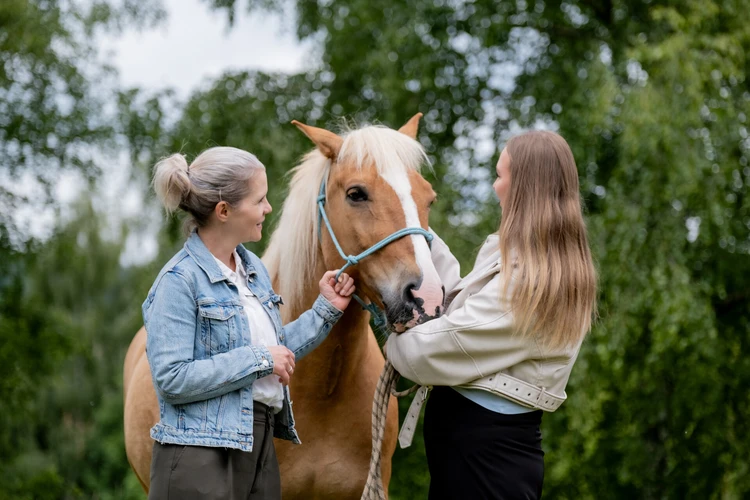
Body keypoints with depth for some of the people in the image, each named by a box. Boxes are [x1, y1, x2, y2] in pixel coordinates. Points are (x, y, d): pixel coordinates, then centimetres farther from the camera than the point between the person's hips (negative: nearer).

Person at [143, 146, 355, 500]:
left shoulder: (253, 268, 12)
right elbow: (171, 379, -21)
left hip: (259, 445, 8)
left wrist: (326, 310, 11)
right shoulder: (179, 281, -13)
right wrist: (258, 360, -18)